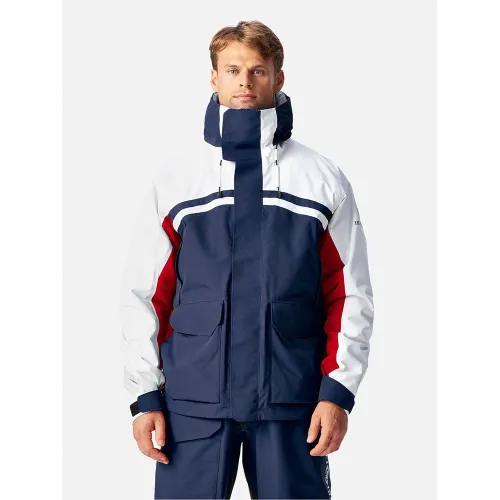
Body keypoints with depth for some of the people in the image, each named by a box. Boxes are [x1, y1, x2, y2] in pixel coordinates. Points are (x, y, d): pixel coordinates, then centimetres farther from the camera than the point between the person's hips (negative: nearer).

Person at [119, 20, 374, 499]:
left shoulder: (323, 180, 5)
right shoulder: (174, 179, 6)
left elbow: (350, 294, 5)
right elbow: (142, 294, 6)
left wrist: (339, 390, -3)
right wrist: (144, 395, 1)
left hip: (293, 402, 0)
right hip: (192, 401, 0)